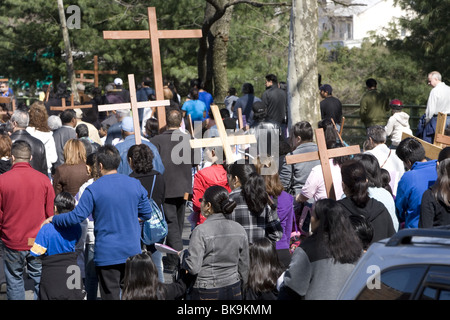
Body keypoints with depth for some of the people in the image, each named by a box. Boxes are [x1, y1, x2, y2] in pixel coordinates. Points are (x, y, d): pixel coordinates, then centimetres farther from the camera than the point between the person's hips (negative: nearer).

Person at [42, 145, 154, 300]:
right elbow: (147, 214, 8)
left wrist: (53, 220, 1)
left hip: (107, 254, -4)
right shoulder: (135, 184, 0)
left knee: (110, 295, 4)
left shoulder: (93, 190, -13)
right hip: (132, 251, 4)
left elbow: (77, 216, -14)